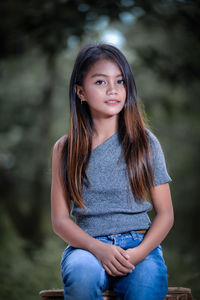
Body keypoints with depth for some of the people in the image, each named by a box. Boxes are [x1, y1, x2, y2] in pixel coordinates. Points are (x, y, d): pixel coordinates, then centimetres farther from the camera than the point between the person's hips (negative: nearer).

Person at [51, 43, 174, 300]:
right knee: (83, 272, -34)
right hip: (87, 245, 0)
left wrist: (139, 252, -12)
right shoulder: (66, 149, 8)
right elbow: (60, 219, 5)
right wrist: (97, 248, -14)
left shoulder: (145, 143, 8)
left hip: (139, 244, 0)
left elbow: (165, 214, 7)